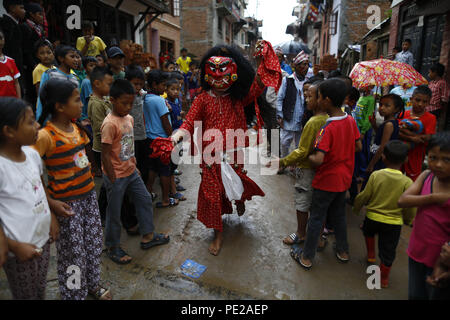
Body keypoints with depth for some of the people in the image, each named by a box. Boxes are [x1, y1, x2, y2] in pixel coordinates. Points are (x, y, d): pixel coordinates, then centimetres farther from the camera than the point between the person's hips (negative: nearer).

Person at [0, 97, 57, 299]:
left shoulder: (32, 154, -2)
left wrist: (51, 216, 8)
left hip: (43, 239, 6)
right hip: (20, 250, -6)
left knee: (40, 292, 22)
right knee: (27, 296, 14)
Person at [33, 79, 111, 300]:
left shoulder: (77, 127, 2)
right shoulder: (45, 136, -20)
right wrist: (52, 204, -20)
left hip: (88, 194, 7)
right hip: (67, 202, -7)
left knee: (94, 244, 20)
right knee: (73, 252, 9)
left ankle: (92, 284, 42)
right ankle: (74, 294, 32)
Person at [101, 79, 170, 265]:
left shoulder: (129, 118, 4)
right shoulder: (110, 124, -21)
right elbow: (105, 155, -20)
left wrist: (134, 165, 14)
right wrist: (113, 180, -17)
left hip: (131, 172, 8)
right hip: (116, 176, -8)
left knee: (145, 200, 16)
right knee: (114, 212, 7)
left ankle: (148, 237, 33)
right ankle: (113, 248, 27)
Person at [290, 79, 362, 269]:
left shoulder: (328, 128, -26)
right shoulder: (351, 120, -3)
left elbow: (318, 160, -32)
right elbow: (358, 147, 8)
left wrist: (307, 156, -13)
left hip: (326, 181, -7)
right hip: (344, 178, 7)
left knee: (316, 218, 7)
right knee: (338, 215, 24)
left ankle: (306, 257, 21)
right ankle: (343, 251, 39)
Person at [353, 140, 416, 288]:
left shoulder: (375, 175, -15)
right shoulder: (407, 182, -15)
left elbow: (364, 197, -8)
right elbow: (410, 208, -7)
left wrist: (356, 208, 11)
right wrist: (408, 220, 14)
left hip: (373, 217, 0)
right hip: (394, 222, 0)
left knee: (368, 232, 34)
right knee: (388, 251, 14)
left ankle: (371, 255, 43)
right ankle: (384, 278, 27)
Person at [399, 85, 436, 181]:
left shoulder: (430, 118, -8)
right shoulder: (404, 114, 1)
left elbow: (427, 138, -17)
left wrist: (406, 131, -18)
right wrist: (412, 138, -24)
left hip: (416, 155, -3)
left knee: (412, 180, 8)